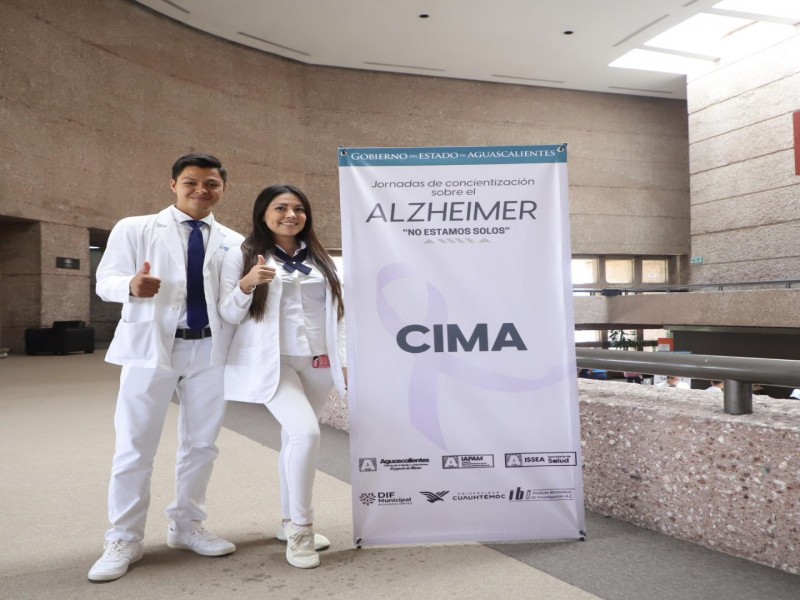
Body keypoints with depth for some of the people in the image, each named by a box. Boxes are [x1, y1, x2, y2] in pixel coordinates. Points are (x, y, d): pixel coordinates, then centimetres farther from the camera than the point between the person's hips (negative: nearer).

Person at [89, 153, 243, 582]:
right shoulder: (135, 229, 4)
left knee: (201, 444, 11)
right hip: (150, 347, -3)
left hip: (210, 350, 3)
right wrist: (131, 285, -25)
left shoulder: (234, 242, 10)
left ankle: (186, 527, 28)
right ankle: (123, 540, 16)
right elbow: (106, 280, -2)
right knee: (135, 447, 2)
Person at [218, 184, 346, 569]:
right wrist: (246, 284, -20)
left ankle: (290, 524, 27)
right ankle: (301, 528, -6)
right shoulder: (242, 257, 1)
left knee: (294, 439, 12)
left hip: (317, 363, 5)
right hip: (271, 362, -4)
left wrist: (342, 359, 8)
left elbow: (335, 313, 15)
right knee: (306, 433, -22)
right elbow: (229, 316, -1)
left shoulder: (321, 260, 13)